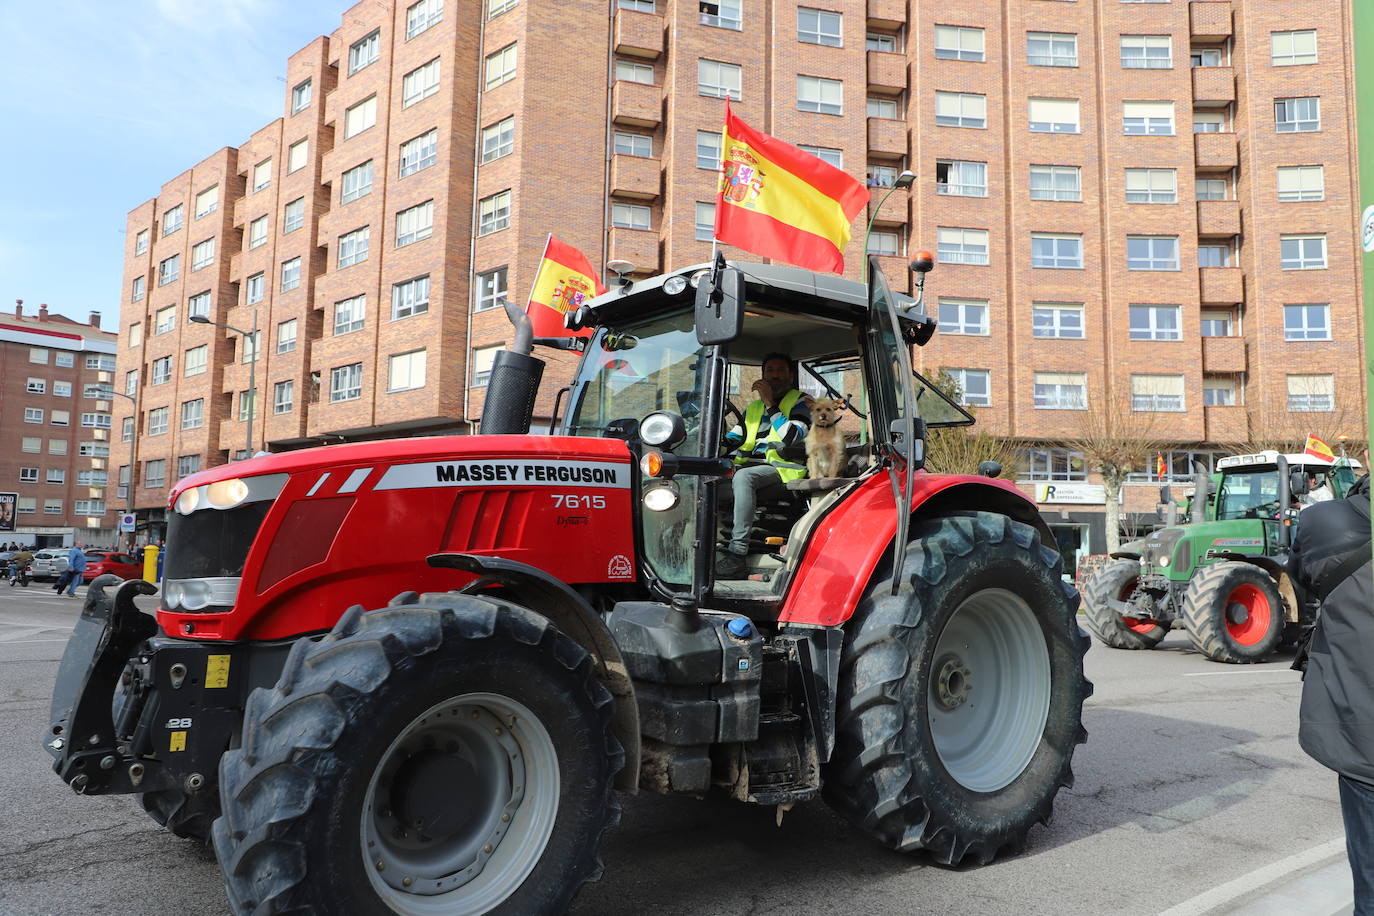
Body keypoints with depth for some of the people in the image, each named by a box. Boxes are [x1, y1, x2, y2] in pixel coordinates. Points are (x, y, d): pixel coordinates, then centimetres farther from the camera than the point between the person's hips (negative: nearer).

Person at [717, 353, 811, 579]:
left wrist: (770, 404, -8)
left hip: (784, 469, -6)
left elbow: (791, 438, -10)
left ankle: (737, 554, -41)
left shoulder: (800, 402, 9)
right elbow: (734, 438, 18)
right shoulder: (753, 407, 27)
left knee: (743, 477, -36)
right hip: (753, 465, 6)